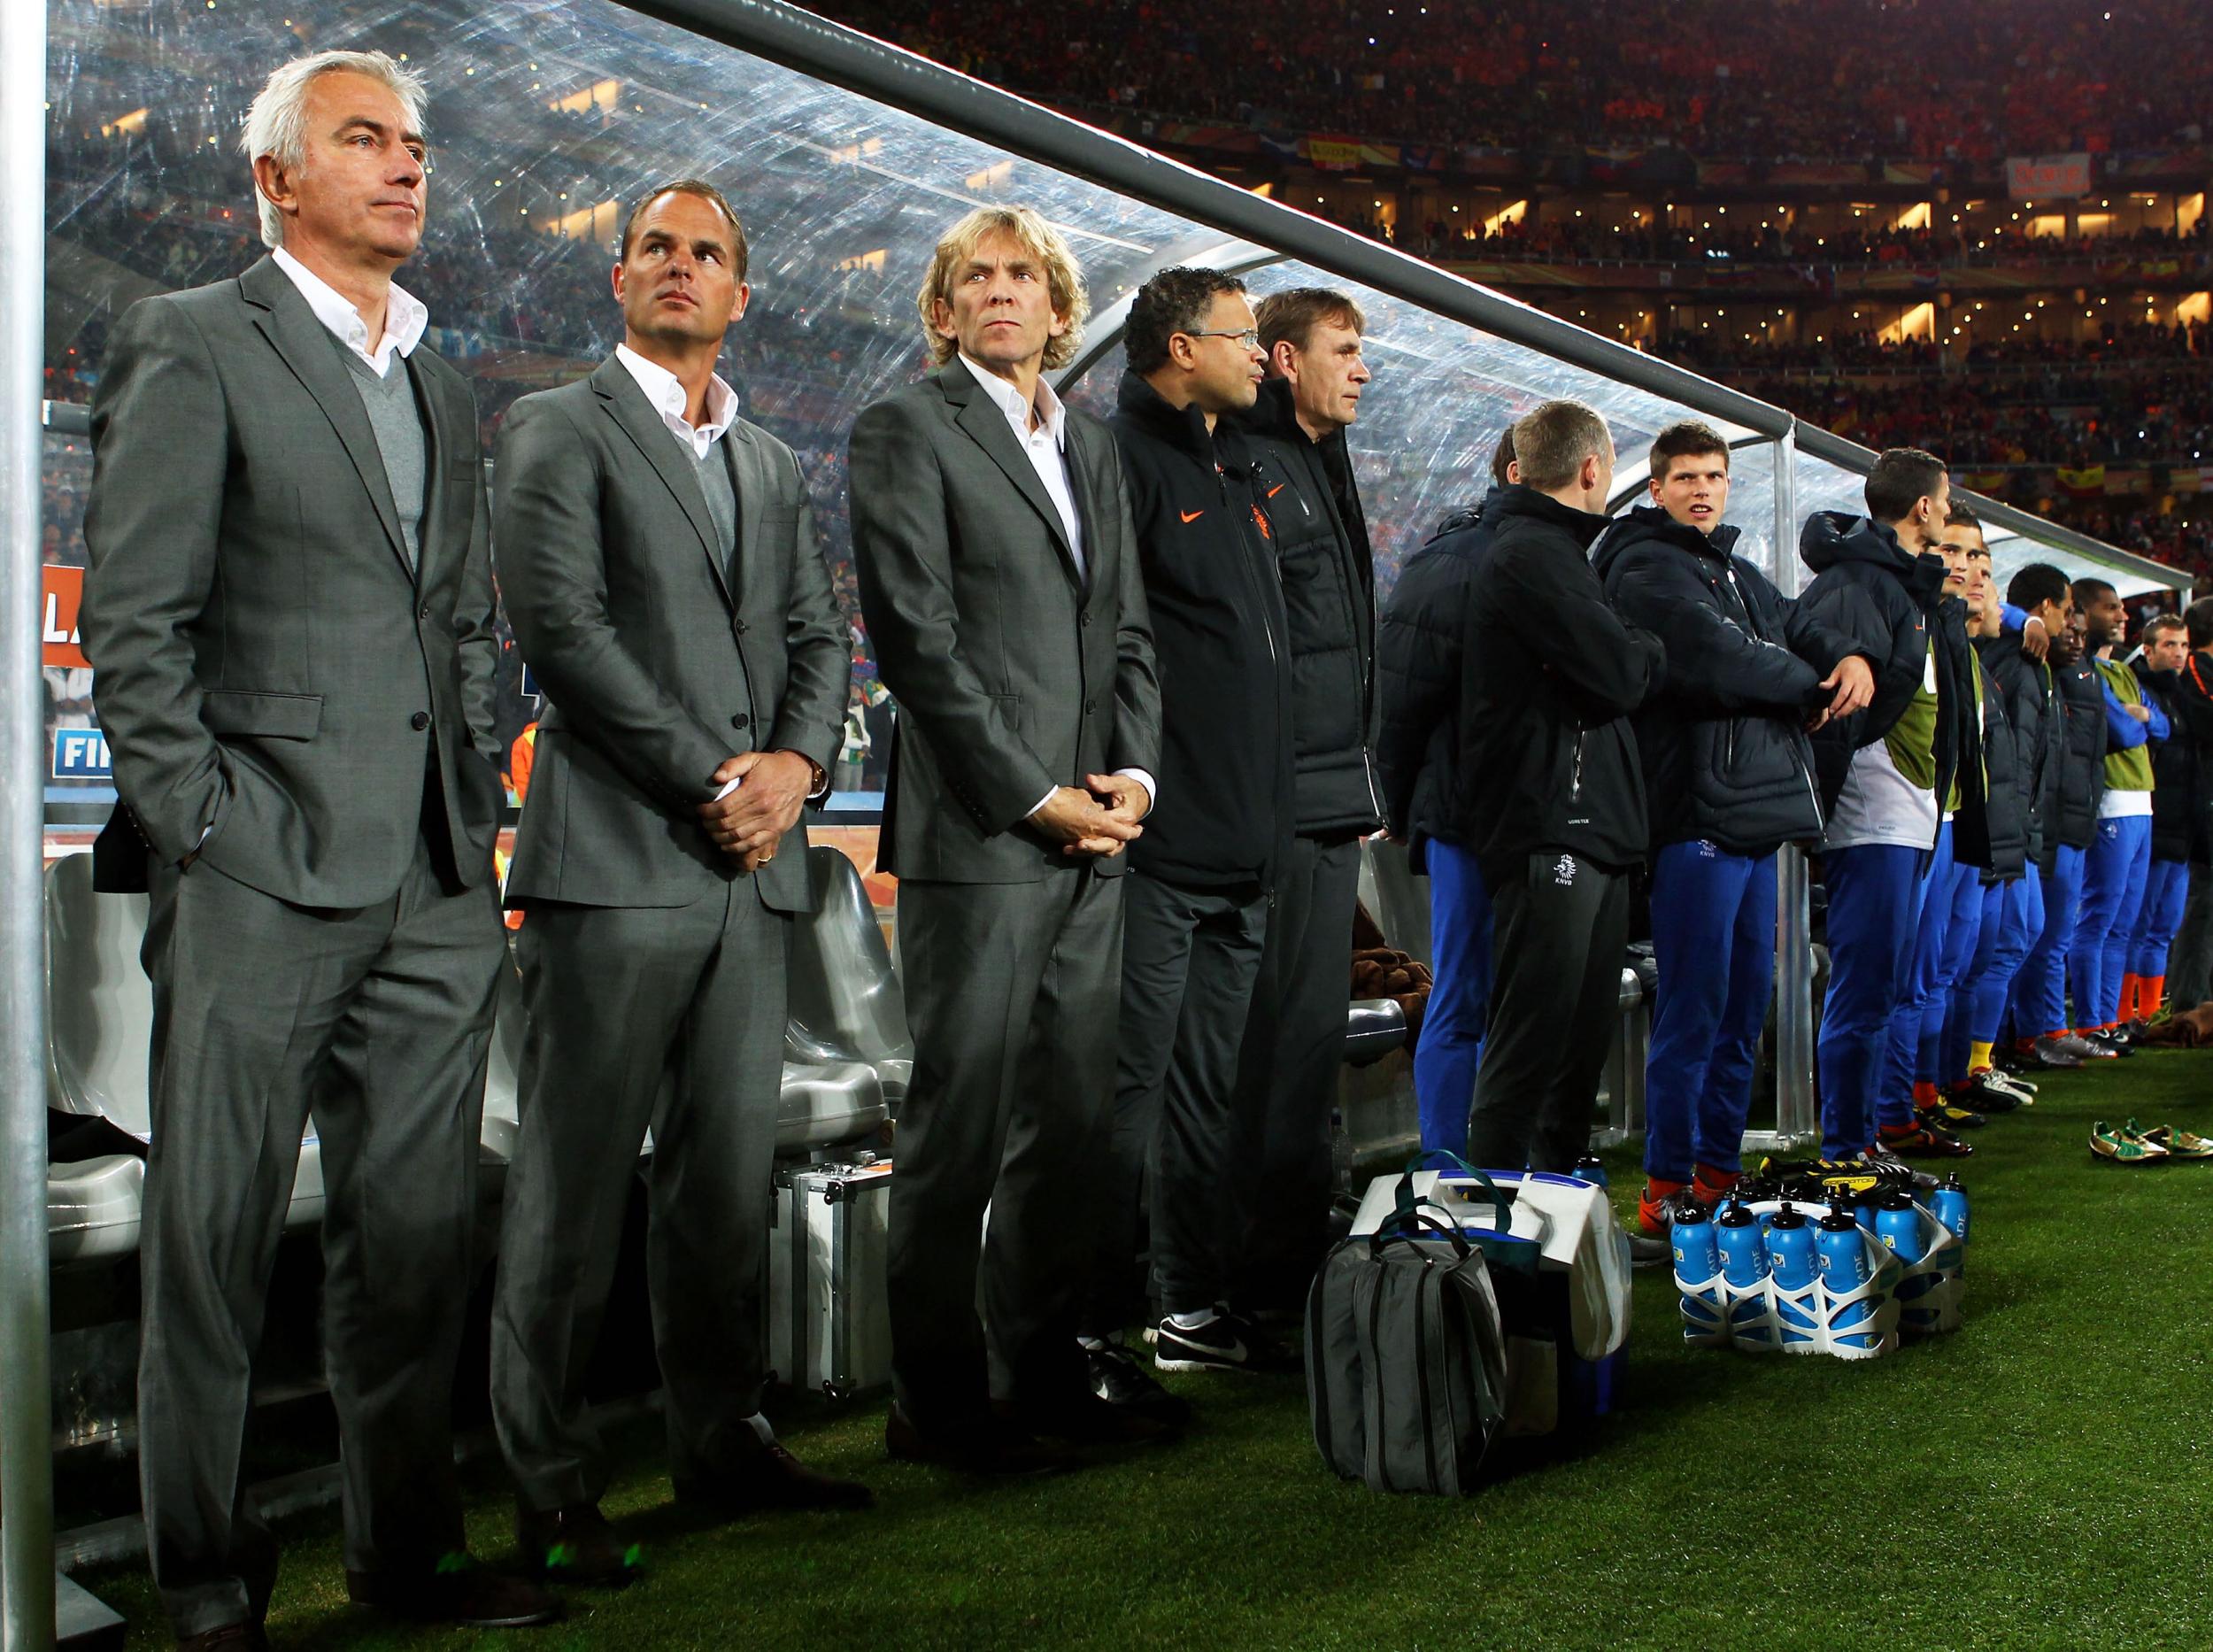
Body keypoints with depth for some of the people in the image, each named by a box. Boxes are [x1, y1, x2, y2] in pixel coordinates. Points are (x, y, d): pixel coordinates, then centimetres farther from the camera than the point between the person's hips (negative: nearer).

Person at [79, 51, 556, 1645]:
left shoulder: (443, 385, 19)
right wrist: (199, 833, -11)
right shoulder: (191, 347, -1)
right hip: (261, 880, -6)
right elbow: (132, 619, -6)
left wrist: (477, 820, 12)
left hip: (434, 888, 6)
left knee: (418, 1229, 10)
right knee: (215, 1239, 2)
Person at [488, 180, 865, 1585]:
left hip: (753, 869, 6)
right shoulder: (561, 428, 2)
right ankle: (550, 1484, 7)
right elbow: (561, 623, -9)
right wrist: (711, 778, -12)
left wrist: (797, 761, -4)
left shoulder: (776, 465, 22)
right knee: (577, 1185, -2)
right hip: (616, 859, -6)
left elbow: (819, 636, 17)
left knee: (733, 1176, 10)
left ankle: (723, 1440, 21)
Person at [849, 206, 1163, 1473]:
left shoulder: (1095, 447, 20)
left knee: (1075, 1120, 9)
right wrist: (1034, 796, -12)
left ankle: (1044, 1371, 20)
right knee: (962, 1127, -1)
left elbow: (1129, 631, 18)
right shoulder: (909, 429, -1)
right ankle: (939, 1402, 9)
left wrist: (1135, 773, 1)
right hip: (977, 837, -6)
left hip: (1094, 837, 7)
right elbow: (916, 632, -9)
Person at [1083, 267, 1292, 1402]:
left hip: (1239, 845, 9)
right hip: (1157, 842, -9)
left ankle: (1194, 1309, 26)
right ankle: (1092, 1331, 2)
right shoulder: (1122, 456, -9)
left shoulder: (1236, 471, 20)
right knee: (1129, 1083, -6)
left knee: (1210, 1084, 15)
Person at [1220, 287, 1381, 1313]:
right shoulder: (1252, 468, -11)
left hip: (1331, 805, 10)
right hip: (1285, 804, -10)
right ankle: (1274, 1269, 2)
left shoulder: (1322, 467, 21)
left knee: (1314, 1031, 13)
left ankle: (1296, 1247, 23)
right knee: (1289, 1030, -6)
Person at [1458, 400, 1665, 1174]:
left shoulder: (1552, 550, 24)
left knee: (1582, 1045, 14)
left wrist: (1630, 651, 3)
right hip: (1549, 837, -11)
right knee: (1529, 1048, -8)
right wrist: (1652, 649, 4)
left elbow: (1616, 675, 22)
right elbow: (1621, 675, -15)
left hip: (1592, 836, 11)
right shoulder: (1531, 553, -10)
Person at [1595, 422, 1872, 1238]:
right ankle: (1667, 1190, -1)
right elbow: (1718, 656, -18)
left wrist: (1850, 656, -5)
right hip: (1696, 815, -9)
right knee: (1693, 1012, -8)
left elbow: (1800, 627, 19)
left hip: (1757, 814, 9)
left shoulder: (1739, 573, 23)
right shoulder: (1646, 569, -6)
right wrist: (1811, 690, -4)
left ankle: (1718, 1177, 21)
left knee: (1745, 1008, 12)